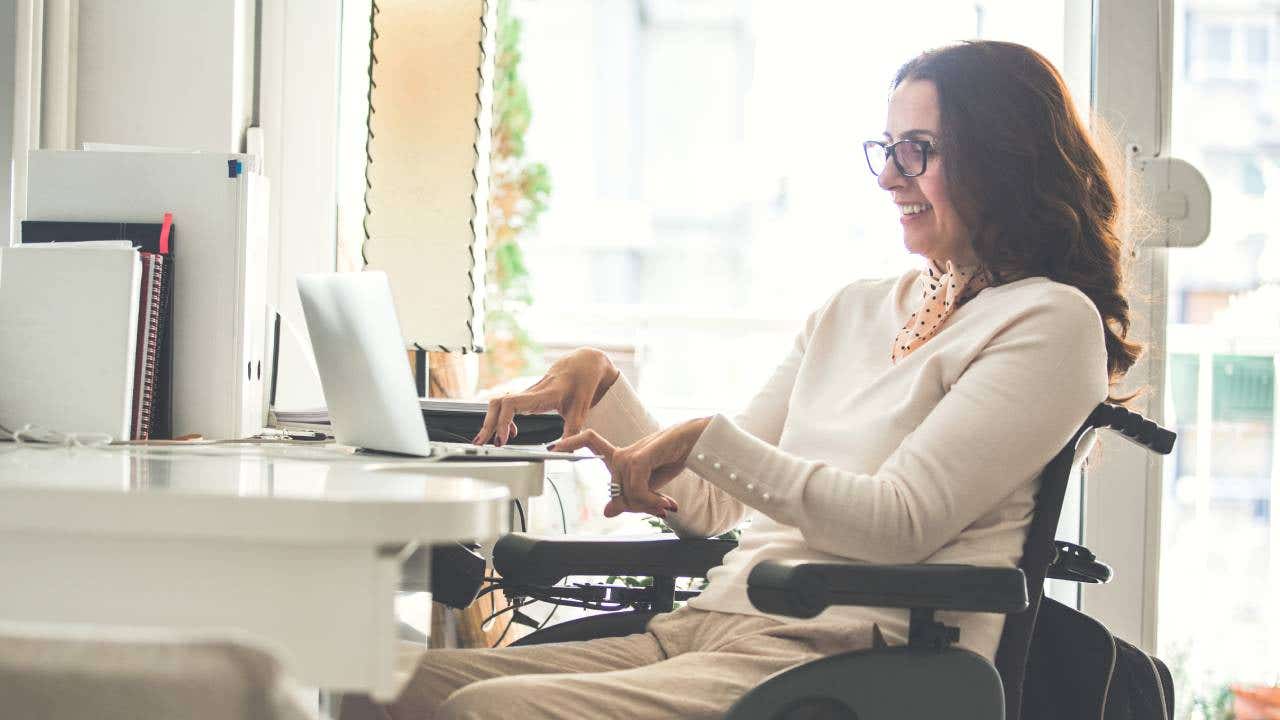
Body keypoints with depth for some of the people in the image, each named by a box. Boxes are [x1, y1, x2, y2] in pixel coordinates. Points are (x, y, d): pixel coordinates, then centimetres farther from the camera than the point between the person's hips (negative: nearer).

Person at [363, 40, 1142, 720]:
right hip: (710, 623, 8)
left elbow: (900, 522, -13)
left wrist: (705, 440, -10)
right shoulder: (856, 310, 22)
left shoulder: (1049, 322, -1)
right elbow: (710, 511, 21)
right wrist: (599, 384, 9)